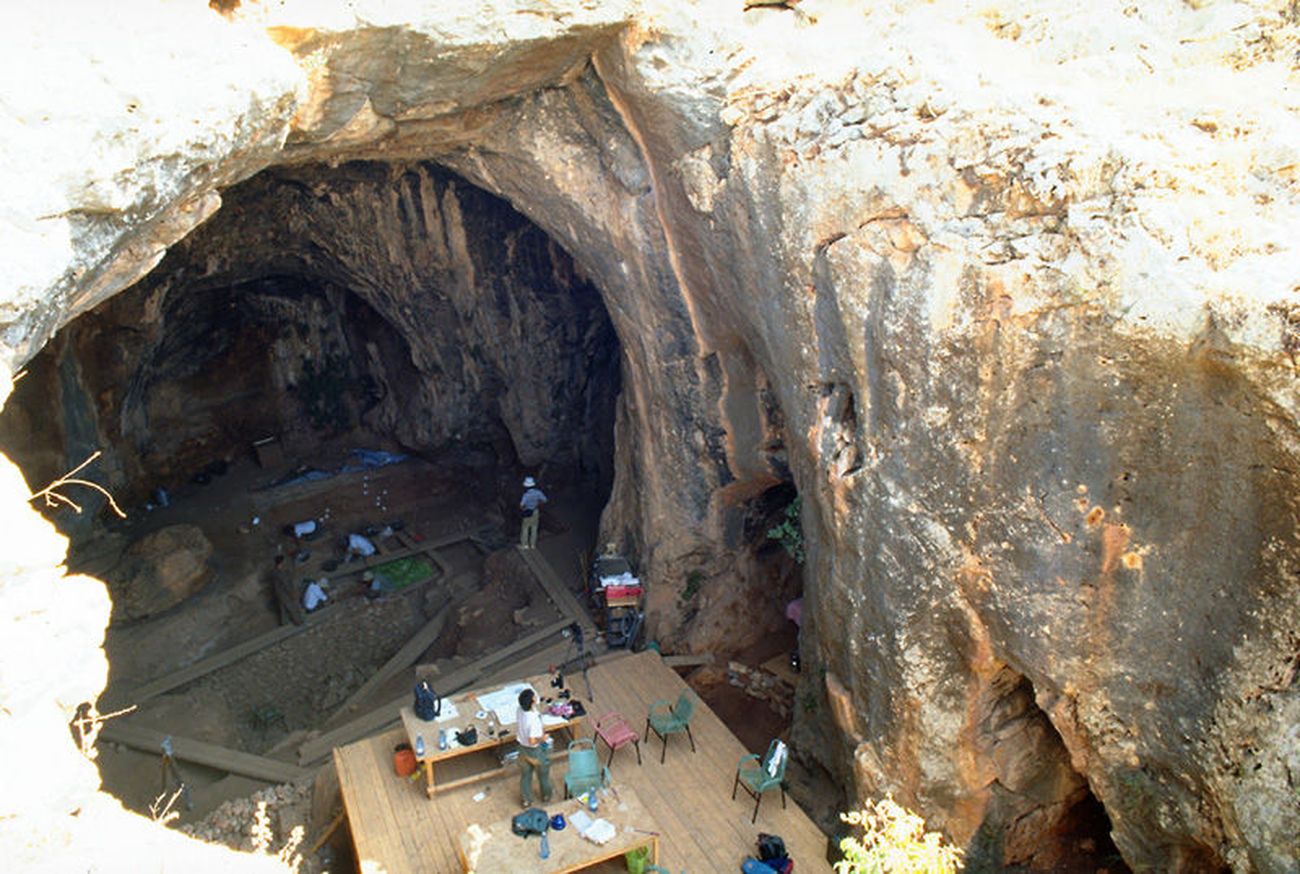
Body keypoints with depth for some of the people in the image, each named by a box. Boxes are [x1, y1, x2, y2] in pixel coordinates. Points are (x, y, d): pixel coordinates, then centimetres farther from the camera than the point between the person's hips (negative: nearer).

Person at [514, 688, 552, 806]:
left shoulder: (519, 711, -16)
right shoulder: (534, 719, -38)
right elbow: (532, 741, -34)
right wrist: (542, 738, -17)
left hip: (523, 749, 5)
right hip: (536, 751, -5)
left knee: (525, 775, 25)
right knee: (543, 774, 24)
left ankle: (527, 800, 43)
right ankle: (546, 796, 47)